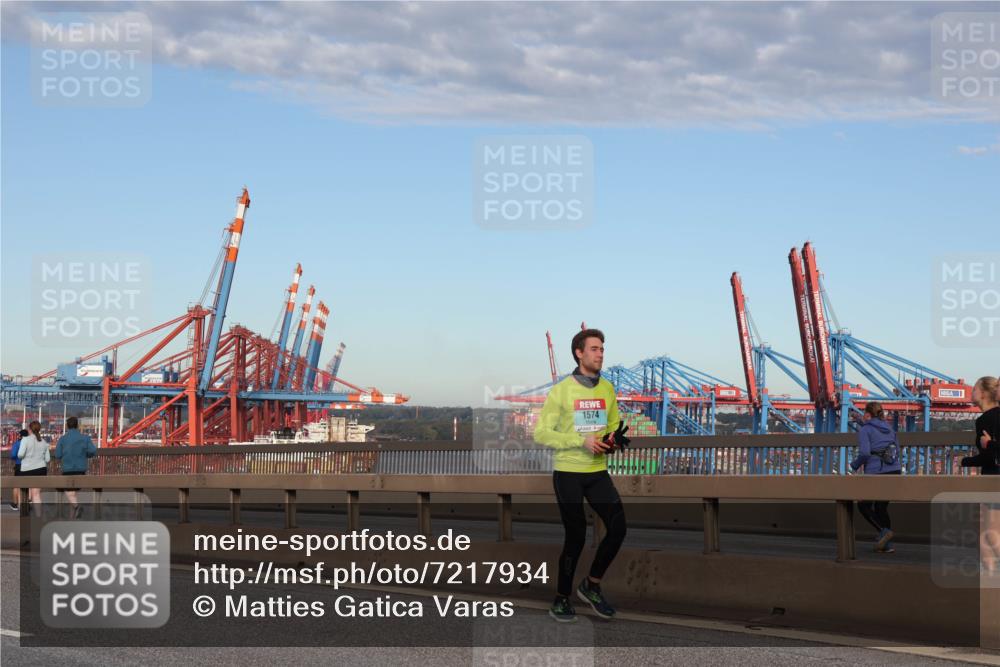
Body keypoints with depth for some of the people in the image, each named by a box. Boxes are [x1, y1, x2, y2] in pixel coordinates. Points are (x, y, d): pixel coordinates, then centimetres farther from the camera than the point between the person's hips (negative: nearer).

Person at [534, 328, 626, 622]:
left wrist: (612, 440, -6)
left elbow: (614, 426, 18)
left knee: (618, 527, -6)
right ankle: (561, 599, 17)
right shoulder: (561, 390, -9)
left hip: (598, 471, 5)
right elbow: (541, 433, -11)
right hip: (568, 473, -5)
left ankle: (591, 585, 16)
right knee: (576, 537, -2)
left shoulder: (607, 389, 6)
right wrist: (581, 441, -20)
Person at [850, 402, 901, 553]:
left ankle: (884, 531, -10)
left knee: (864, 506, 12)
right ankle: (887, 545, 10)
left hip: (875, 472, -6)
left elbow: (864, 453, -15)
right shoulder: (889, 429, 17)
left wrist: (855, 465, 4)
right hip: (894, 471, 6)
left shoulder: (864, 430, -3)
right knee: (881, 506, 17)